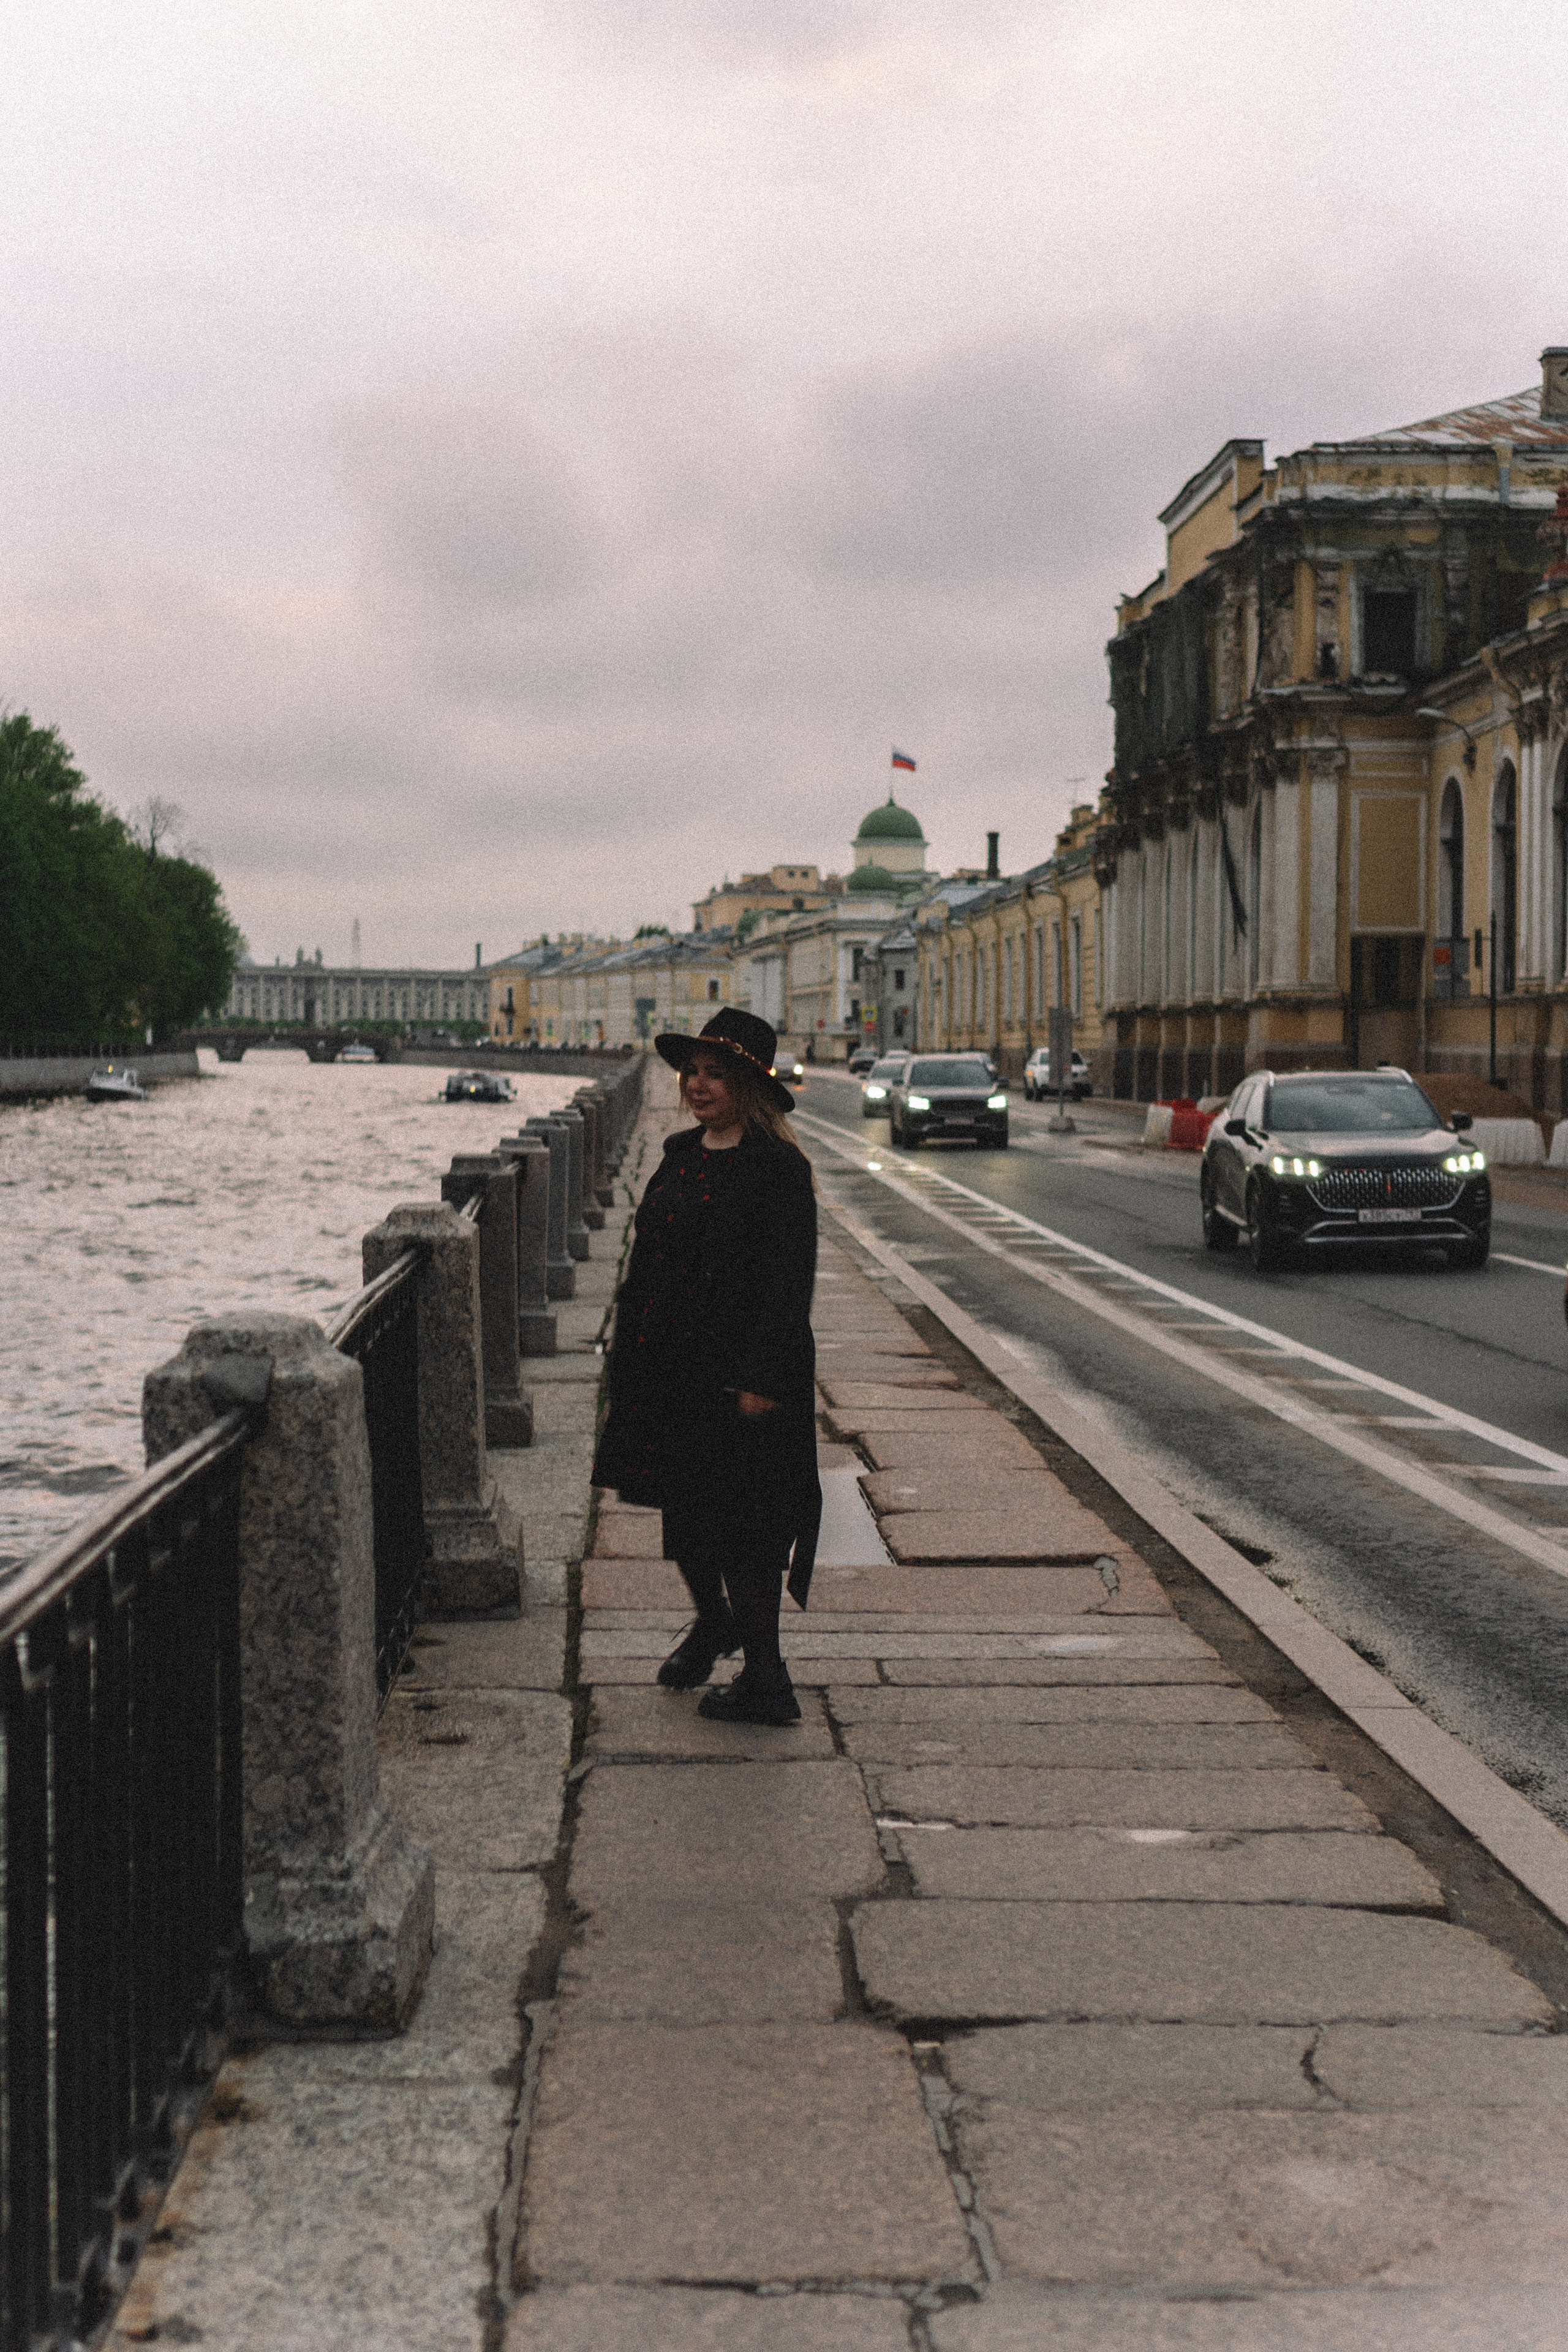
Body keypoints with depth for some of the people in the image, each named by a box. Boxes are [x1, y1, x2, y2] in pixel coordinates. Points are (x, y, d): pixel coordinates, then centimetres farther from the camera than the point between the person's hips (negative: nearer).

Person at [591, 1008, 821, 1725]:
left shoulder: (777, 1168, -12)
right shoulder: (680, 1154, 11)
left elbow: (789, 1283, -15)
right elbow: (648, 1258, 16)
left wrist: (762, 1380, -19)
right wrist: (631, 1351, 12)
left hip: (738, 1371, -7)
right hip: (670, 1365, 7)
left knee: (741, 1519, -1)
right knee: (682, 1507, 16)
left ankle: (764, 1679, 10)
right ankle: (712, 1623, 40)